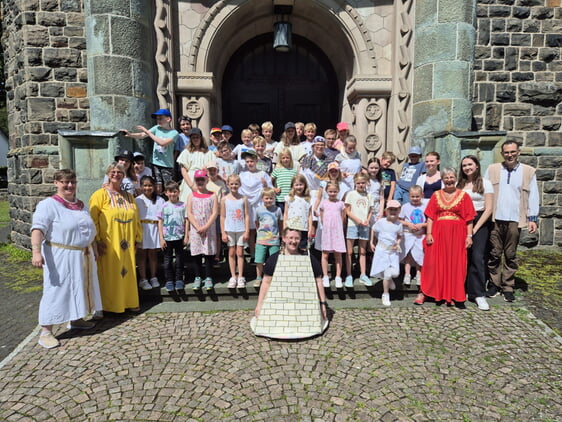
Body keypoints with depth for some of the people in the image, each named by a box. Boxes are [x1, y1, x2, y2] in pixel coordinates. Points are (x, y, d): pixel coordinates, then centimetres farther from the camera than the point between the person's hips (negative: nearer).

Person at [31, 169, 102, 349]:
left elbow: (89, 228, 19)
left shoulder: (81, 205, 11)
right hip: (60, 257, -7)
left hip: (83, 256, 7)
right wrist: (36, 251, -34)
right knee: (56, 291, -3)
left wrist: (94, 248, 21)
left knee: (80, 288, 17)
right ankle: (45, 332, 8)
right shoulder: (48, 205, -11)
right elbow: (38, 229, -22)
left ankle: (76, 320, 35)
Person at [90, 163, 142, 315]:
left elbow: (136, 219, 15)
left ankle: (129, 302, 23)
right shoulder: (100, 195, -3)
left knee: (128, 272, 11)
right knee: (109, 274, 1)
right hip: (108, 244, -5)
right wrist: (97, 240, -16)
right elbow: (93, 219, -10)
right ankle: (107, 305, 13)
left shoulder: (129, 197, 14)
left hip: (127, 244, 5)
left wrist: (137, 238, 11)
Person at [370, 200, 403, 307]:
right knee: (387, 274, -4)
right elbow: (373, 231, 9)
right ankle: (385, 295, 19)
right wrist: (372, 243, 10)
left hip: (393, 251, 3)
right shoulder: (381, 222, -6)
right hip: (382, 251, -3)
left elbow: (399, 236, 15)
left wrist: (397, 244, -4)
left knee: (395, 273, -8)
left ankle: (389, 278, 31)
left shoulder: (399, 224, 2)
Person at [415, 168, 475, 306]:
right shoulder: (436, 195, 8)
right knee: (433, 263, 2)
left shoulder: (464, 196, 4)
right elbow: (430, 216, 3)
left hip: (457, 235, -1)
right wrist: (429, 234, -6)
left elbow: (469, 218, 2)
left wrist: (469, 236, -5)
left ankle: (453, 295, 15)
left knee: (455, 265, 4)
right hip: (438, 234, 1)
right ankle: (424, 292, 10)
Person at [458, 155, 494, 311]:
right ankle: (463, 290, 9)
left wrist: (475, 228, -8)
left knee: (477, 257, -10)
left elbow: (488, 209, -3)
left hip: (480, 222, -3)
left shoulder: (485, 183, 2)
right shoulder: (459, 184, 13)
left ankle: (479, 294, -5)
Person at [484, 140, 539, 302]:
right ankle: (494, 284, 18)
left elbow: (532, 196, 5)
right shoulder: (492, 169, 7)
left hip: (515, 220, 0)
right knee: (494, 254, 6)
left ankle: (508, 287, 17)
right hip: (494, 219, 0)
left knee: (510, 256, 8)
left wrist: (532, 218, -1)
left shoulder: (529, 172, 6)